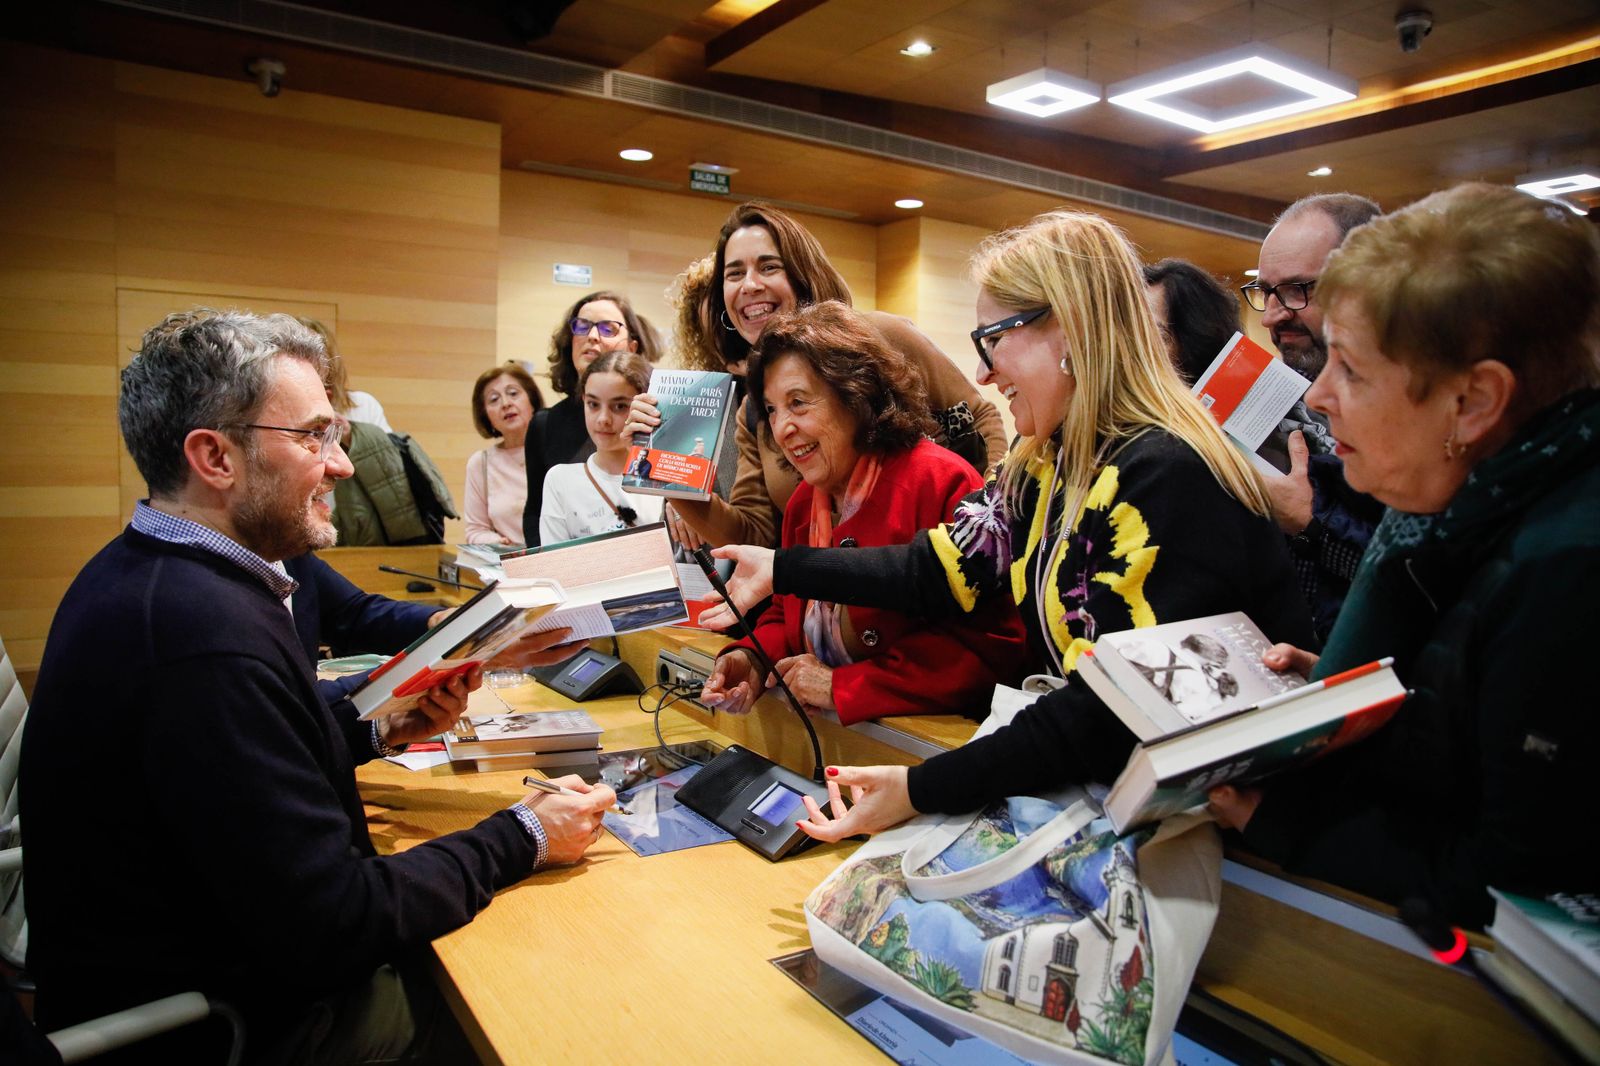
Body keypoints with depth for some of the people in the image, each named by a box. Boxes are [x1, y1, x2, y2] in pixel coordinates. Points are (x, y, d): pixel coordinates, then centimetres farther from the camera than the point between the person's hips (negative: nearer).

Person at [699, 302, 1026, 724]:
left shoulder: (941, 484, -14)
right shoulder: (803, 503, 9)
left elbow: (991, 645, -20)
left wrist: (841, 686, -17)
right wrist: (751, 660, -4)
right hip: (824, 734, 8)